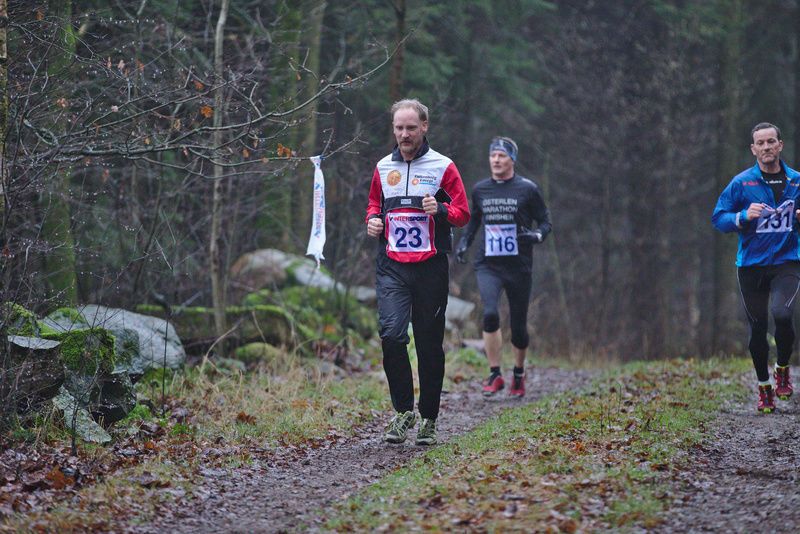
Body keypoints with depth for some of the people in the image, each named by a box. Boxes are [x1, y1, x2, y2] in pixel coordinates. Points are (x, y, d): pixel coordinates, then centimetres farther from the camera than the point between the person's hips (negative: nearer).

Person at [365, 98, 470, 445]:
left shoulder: (442, 166, 1)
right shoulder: (383, 168, 11)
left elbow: (463, 213, 0)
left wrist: (439, 210, -20)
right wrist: (373, 220, 2)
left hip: (430, 266, -2)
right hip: (391, 265, 2)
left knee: (429, 344, 3)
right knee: (391, 334, -16)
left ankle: (429, 420, 14)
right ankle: (403, 410, -2)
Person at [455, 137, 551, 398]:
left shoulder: (527, 189, -2)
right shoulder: (480, 189, 8)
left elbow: (546, 221, 3)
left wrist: (537, 235, -18)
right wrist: (464, 241, 8)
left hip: (519, 266, -1)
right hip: (488, 265, 1)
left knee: (518, 325, 5)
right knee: (490, 313, -22)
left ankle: (518, 374, 31)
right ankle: (495, 375, -11)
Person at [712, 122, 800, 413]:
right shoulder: (742, 183, 0)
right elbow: (718, 218, 0)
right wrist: (745, 217, -17)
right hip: (751, 265, 0)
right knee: (757, 327, 4)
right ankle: (764, 387, 22)